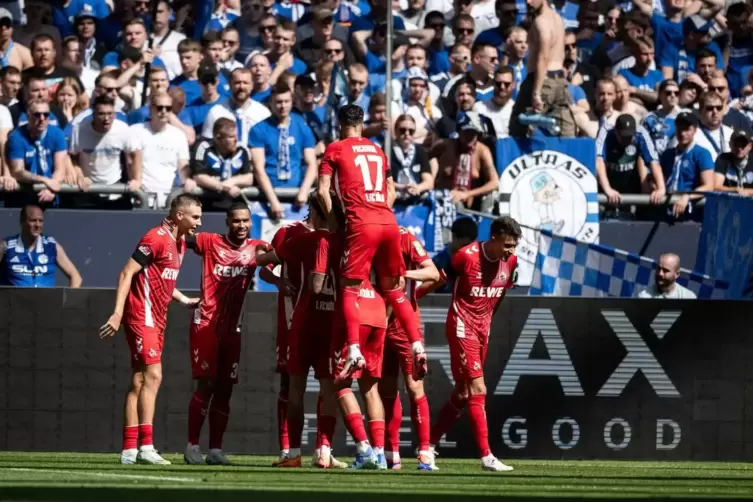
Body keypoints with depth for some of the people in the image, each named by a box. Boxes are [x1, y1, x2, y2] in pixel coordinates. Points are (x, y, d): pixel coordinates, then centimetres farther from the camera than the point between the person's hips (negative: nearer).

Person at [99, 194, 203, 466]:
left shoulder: (180, 243, 14)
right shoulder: (157, 238, -14)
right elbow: (127, 273, -17)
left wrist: (185, 300, 18)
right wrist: (118, 313, -23)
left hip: (156, 320, 9)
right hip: (142, 317, -9)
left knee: (139, 382, 9)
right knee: (152, 376, -15)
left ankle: (129, 450, 10)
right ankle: (145, 446, -19)